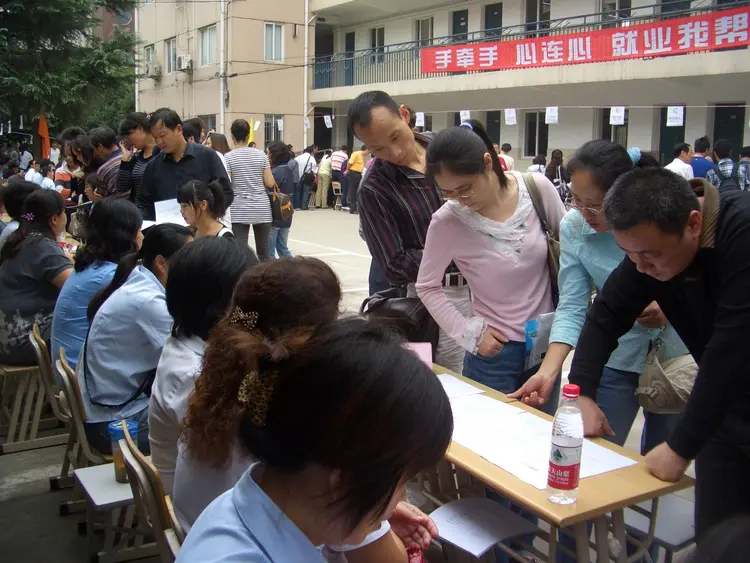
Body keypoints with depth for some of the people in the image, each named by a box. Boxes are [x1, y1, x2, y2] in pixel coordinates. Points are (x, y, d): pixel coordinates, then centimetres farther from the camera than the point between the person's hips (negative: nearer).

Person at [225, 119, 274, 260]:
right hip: (261, 208, 2)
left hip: (239, 210, -2)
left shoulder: (228, 157, -4)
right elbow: (270, 183, 0)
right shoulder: (261, 154, 2)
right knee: (264, 252, 8)